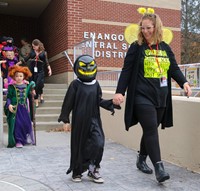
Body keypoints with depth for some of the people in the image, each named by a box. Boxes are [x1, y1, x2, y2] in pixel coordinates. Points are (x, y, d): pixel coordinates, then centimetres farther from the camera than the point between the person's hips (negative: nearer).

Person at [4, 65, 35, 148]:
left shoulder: (26, 86, 8)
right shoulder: (11, 87, -1)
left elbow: (28, 96, 17)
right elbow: (8, 97, -4)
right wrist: (9, 105, -20)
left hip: (24, 109, 3)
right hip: (15, 109, -3)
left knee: (26, 124, 6)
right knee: (17, 125, -4)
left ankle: (27, 138, 22)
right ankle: (18, 141, 4)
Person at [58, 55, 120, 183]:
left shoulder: (96, 84, 5)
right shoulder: (75, 84, -5)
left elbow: (99, 101, 7)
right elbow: (68, 103, -4)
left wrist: (111, 103, -8)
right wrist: (65, 119, -5)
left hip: (93, 120, 3)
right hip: (79, 121, -3)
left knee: (98, 144, -7)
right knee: (79, 147, 6)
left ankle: (93, 169, 11)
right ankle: (77, 172, 24)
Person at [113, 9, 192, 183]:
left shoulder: (165, 48, 12)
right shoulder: (136, 47, -1)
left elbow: (174, 68, 12)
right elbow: (126, 71, -4)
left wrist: (184, 82, -5)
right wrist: (119, 92, -12)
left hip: (161, 98, 5)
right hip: (142, 98, -5)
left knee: (150, 131, 12)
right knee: (151, 130, -10)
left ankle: (141, 160, 29)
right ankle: (159, 167, -7)